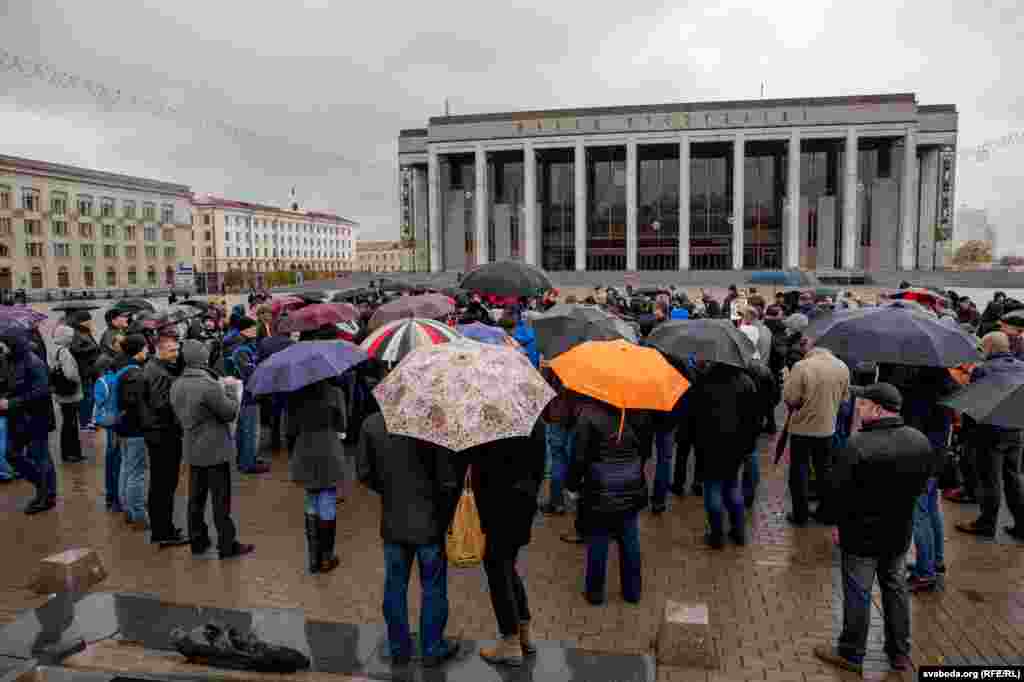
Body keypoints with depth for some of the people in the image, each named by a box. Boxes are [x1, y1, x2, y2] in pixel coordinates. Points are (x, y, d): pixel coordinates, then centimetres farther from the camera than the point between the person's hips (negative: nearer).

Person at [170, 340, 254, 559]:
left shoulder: (176, 386, 1)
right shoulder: (210, 386, -24)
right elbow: (230, 412, -16)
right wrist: (231, 388, -1)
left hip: (192, 450, 7)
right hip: (215, 450, -7)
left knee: (196, 498, 16)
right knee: (221, 500, 3)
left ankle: (197, 541, 27)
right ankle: (227, 545, 11)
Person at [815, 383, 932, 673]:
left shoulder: (858, 445, -27)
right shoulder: (921, 442, -5)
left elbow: (837, 489, -20)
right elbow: (920, 485, 6)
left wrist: (843, 519, -2)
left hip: (862, 533, -6)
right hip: (900, 531, 6)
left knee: (858, 594, 7)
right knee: (895, 588, 21)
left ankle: (851, 654, 22)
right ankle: (900, 653, 34)